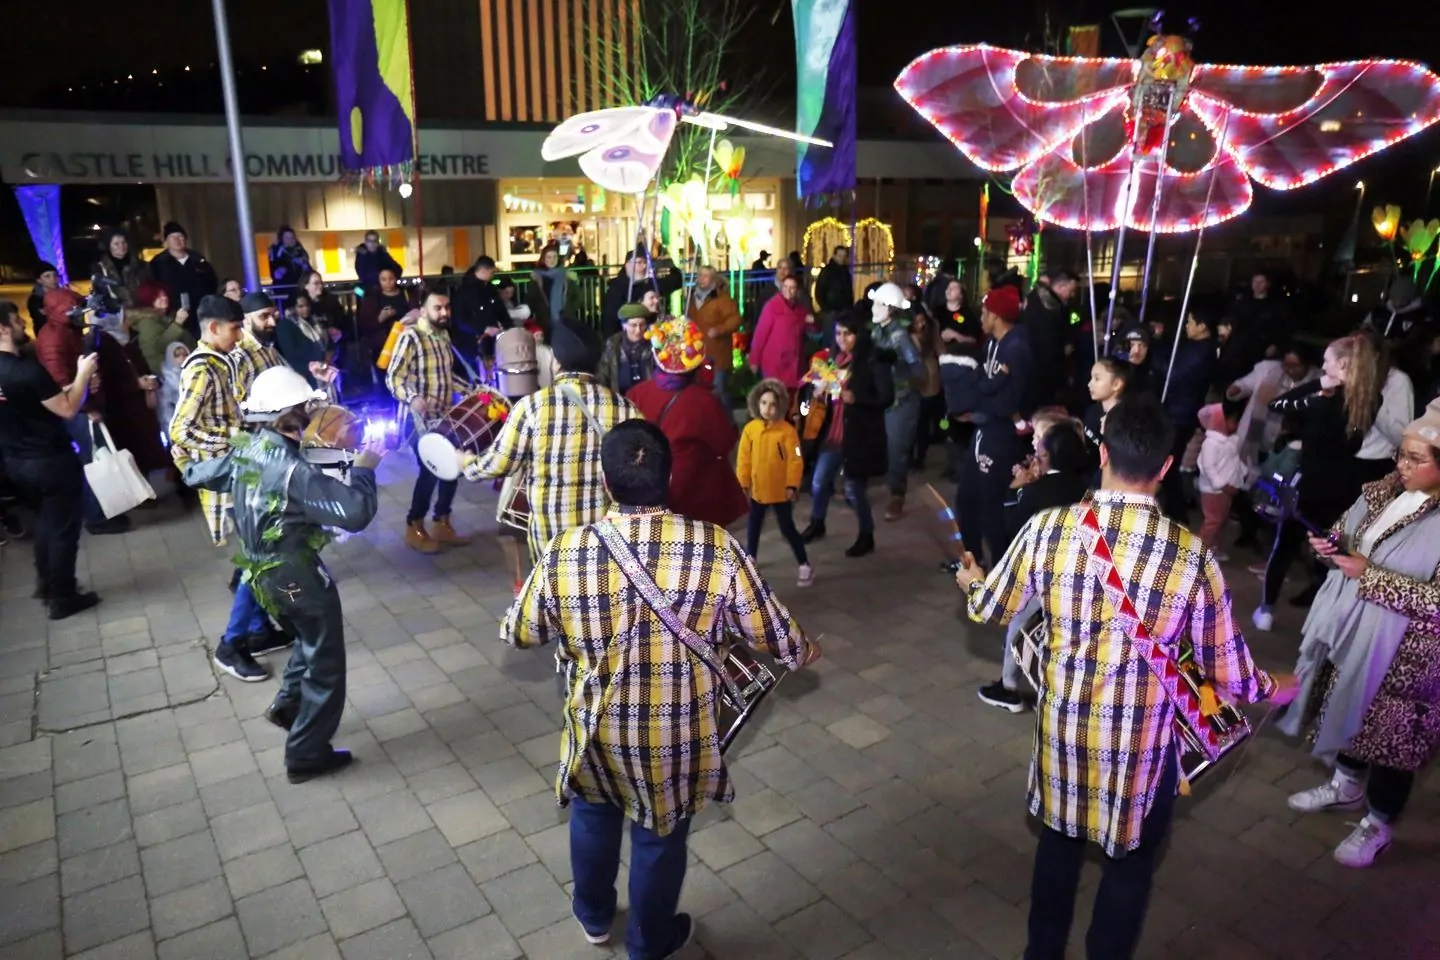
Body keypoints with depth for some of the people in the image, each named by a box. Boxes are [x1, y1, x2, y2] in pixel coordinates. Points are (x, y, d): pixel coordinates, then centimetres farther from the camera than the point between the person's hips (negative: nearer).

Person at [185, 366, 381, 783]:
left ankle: (286, 704, 38)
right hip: (297, 577, -8)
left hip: (264, 574, 9)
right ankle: (306, 756, 17)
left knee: (309, 641, 33)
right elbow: (355, 512, -34)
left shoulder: (243, 451, -2)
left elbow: (196, 474, 17)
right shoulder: (294, 471, -29)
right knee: (325, 665, 8)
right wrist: (364, 469, -19)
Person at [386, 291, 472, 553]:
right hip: (422, 418, -8)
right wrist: (411, 398, -36)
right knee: (430, 471, -5)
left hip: (446, 416, 8)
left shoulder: (444, 335, 10)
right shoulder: (410, 336, -16)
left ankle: (442, 524, 24)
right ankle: (414, 528, 12)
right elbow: (393, 377, -20)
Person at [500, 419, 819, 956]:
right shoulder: (716, 550, -21)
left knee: (593, 812, 31)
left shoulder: (565, 553, -18)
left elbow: (520, 634, -1)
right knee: (661, 837, 23)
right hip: (677, 737, -1)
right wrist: (802, 652, 15)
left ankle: (594, 917, 54)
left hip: (598, 729, 1)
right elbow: (772, 632, -8)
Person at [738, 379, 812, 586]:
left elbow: (795, 460, -13)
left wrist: (792, 485, -14)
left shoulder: (787, 430, -15)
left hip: (781, 490, -4)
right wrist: (744, 482, 1)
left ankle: (805, 566, 15)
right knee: (753, 526, 20)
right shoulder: (750, 429, -7)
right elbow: (744, 458, -1)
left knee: (787, 528, 3)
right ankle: (750, 559, 40)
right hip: (757, 489, 4)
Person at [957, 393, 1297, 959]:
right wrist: (1273, 689, 15)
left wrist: (972, 580, 23)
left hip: (1063, 723, 2)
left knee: (1059, 839, 25)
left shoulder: (1047, 529, -16)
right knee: (1130, 862, 22)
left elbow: (990, 610, -1)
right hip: (1142, 738, -2)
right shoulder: (1192, 557, -20)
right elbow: (1226, 670, -8)